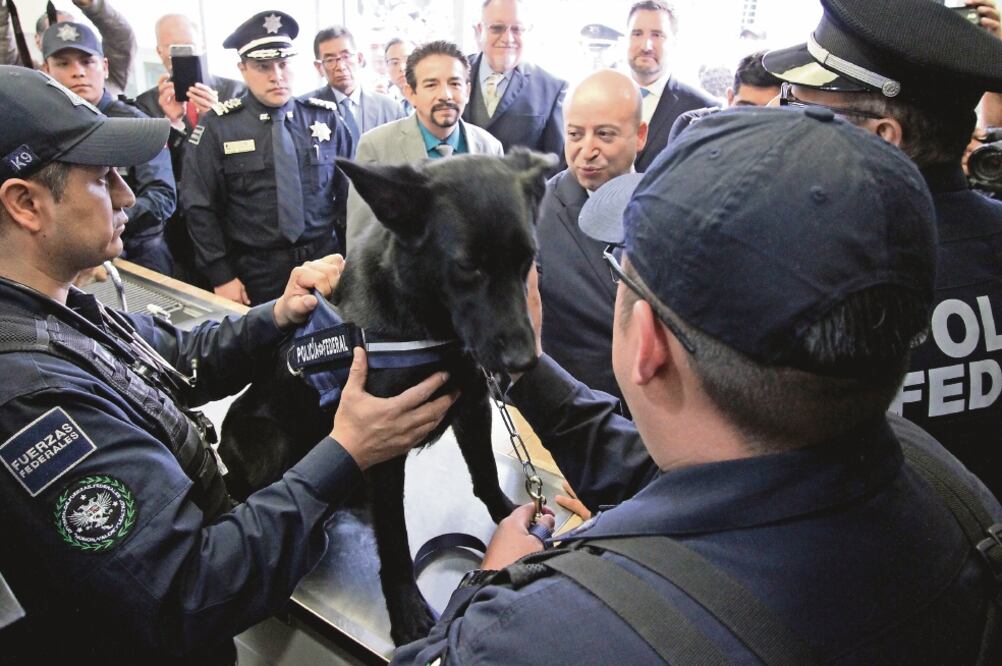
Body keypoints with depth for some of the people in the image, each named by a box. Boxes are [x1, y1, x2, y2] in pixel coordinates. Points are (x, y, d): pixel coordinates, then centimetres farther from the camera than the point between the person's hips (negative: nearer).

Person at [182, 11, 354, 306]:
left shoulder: (326, 118, 2)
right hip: (256, 273, -2)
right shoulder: (216, 127, -5)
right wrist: (221, 276, -7)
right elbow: (199, 208, -3)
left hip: (325, 263, 2)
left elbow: (347, 193, 7)